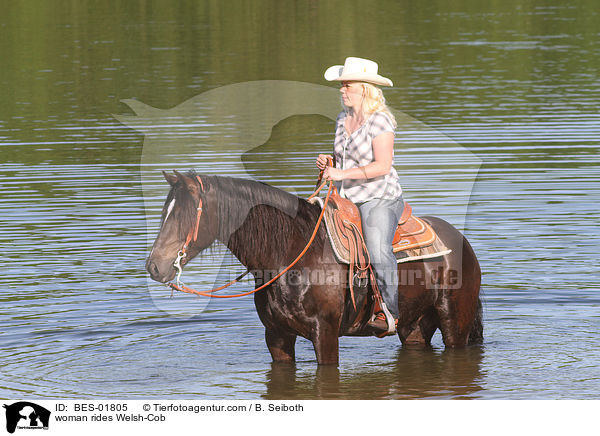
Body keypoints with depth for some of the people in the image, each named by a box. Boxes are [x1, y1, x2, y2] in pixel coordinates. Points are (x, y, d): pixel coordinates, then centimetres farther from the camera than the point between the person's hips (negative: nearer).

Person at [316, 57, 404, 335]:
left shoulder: (380, 121, -10)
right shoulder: (343, 121, 13)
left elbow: (382, 166, -19)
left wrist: (343, 174, -22)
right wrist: (328, 164, 5)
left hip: (379, 199, -8)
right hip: (347, 200, 8)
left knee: (378, 251, -27)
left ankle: (390, 312, -20)